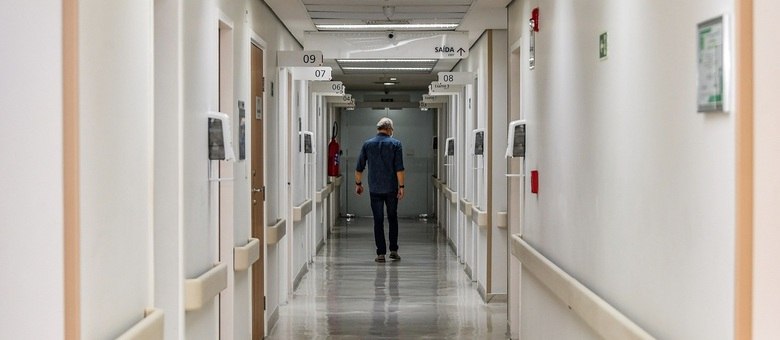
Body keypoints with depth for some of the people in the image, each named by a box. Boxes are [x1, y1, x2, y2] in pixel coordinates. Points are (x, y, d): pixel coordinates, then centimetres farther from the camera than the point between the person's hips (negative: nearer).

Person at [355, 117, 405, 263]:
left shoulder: (367, 144, 3)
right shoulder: (395, 144, -3)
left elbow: (359, 168, 6)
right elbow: (399, 168, -10)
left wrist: (358, 184, 18)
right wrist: (401, 186, -6)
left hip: (375, 189, 1)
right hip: (391, 188, -1)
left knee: (378, 221, 3)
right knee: (392, 219, 13)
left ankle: (381, 253, 1)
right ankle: (393, 250, 11)